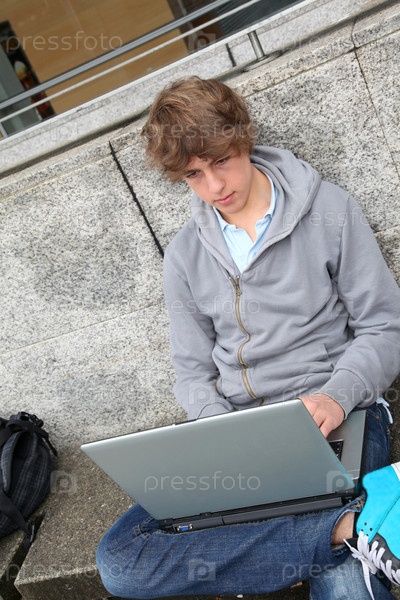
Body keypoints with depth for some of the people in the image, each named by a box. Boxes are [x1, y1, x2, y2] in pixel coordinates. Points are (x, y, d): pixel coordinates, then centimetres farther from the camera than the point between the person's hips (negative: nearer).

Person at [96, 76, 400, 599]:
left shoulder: (328, 210, 0)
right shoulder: (185, 257, 8)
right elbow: (194, 373, 11)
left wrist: (338, 396, -18)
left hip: (334, 417, -4)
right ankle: (352, 526, -24)